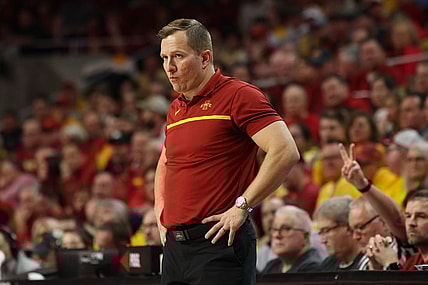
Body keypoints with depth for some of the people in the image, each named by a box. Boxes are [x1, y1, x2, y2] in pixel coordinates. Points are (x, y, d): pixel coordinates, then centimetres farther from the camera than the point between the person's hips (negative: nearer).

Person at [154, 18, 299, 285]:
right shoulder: (176, 109, 18)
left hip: (220, 243, -8)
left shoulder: (238, 95, -7)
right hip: (174, 245, 8)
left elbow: (286, 152, -18)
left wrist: (242, 207, -17)